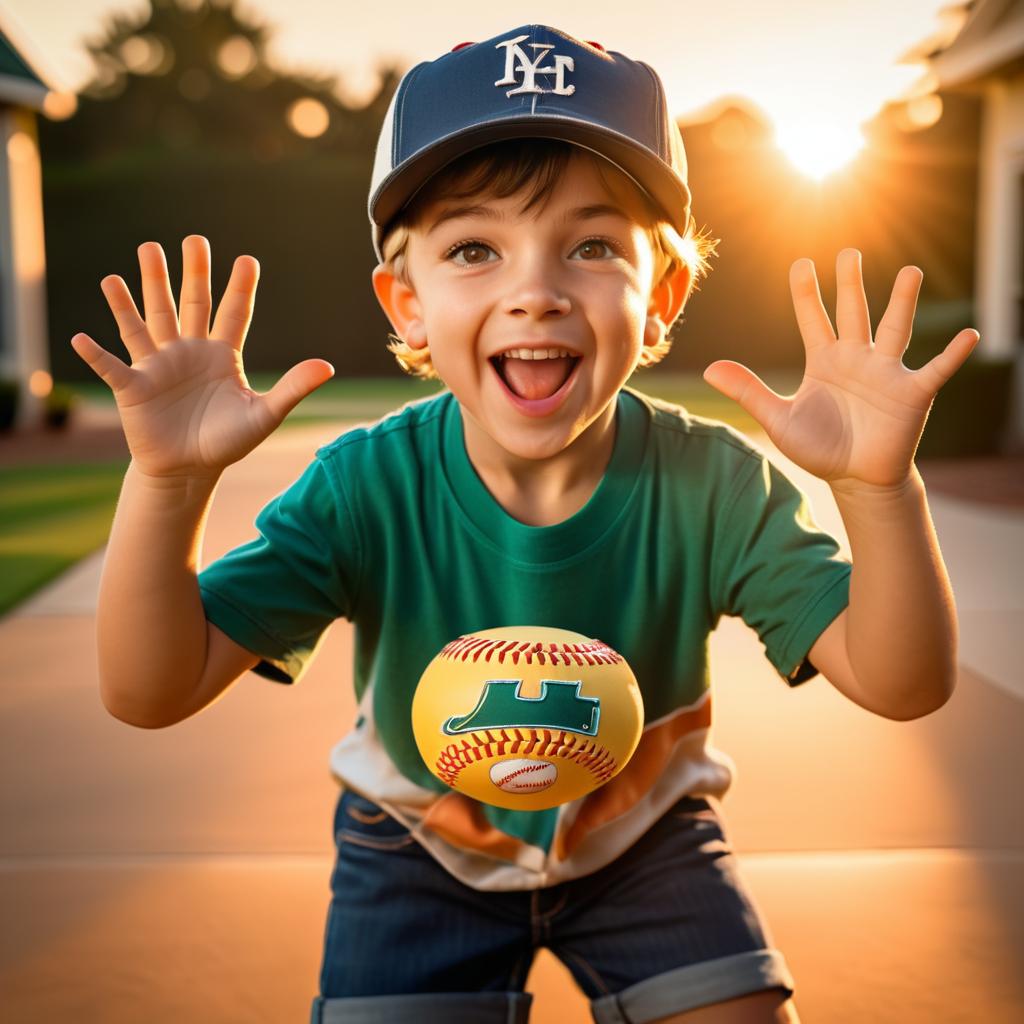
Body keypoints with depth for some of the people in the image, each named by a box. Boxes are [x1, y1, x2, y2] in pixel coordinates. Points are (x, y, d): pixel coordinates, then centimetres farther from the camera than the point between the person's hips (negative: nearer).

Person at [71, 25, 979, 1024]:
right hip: (419, 846, 0)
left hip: (645, 835, 1)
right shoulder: (368, 488, -27)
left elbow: (901, 682, -28)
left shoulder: (712, 483, -25)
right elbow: (151, 691, -28)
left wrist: (878, 485, -46)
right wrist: (168, 481, -45)